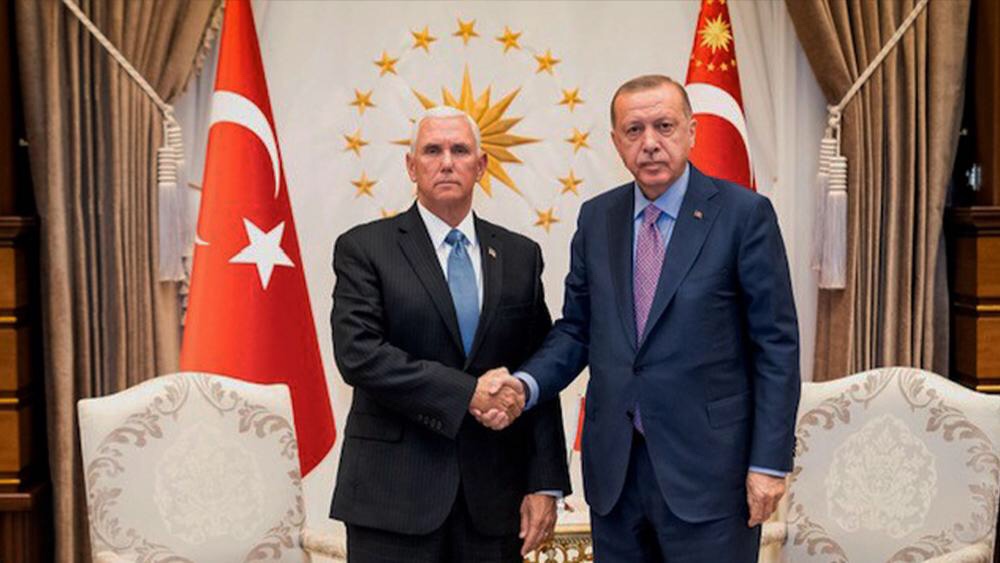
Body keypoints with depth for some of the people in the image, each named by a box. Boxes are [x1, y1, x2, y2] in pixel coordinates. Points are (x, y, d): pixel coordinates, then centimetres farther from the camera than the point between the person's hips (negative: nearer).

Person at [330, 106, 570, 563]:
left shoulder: (520, 255, 9)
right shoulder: (363, 248, 0)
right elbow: (358, 354, -13)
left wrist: (546, 483, 0)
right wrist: (466, 393, -17)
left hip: (494, 495, 3)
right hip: (395, 493, -3)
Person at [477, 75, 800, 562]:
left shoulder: (743, 214, -6)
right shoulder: (596, 218, 7)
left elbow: (776, 343, -6)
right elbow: (577, 328, 11)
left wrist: (769, 462, -9)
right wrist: (526, 385, -8)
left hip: (706, 463, -4)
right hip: (615, 467, 4)